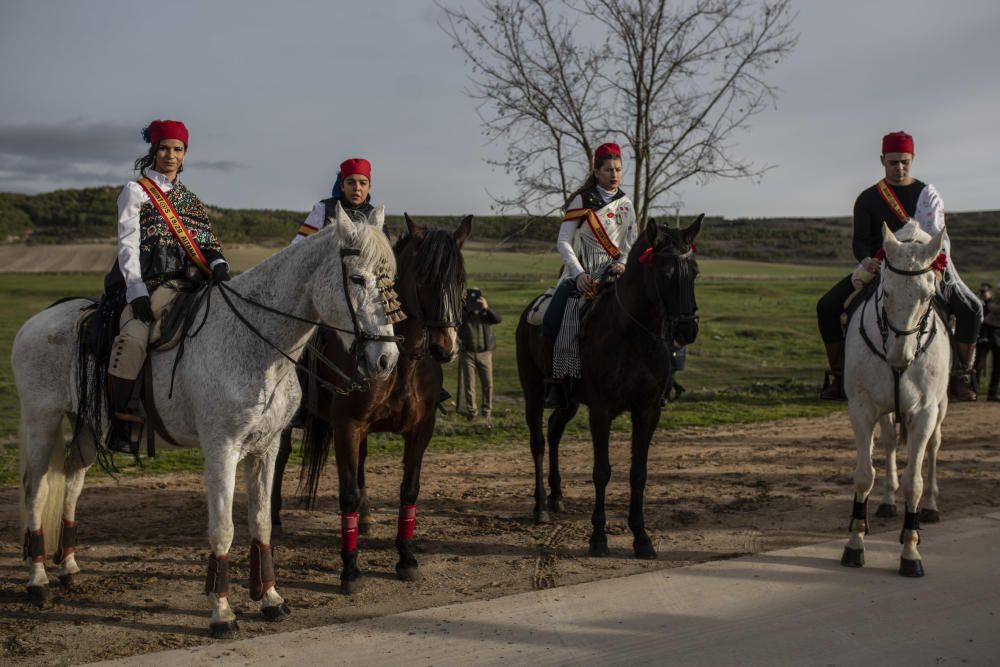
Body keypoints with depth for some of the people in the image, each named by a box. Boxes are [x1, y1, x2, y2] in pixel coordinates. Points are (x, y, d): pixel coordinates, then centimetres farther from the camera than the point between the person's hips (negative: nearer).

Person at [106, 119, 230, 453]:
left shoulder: (189, 198, 23)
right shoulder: (136, 191, 8)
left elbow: (207, 241, 17)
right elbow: (128, 245, -3)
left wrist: (218, 264, -8)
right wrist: (137, 293, -16)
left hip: (185, 282, 5)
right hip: (147, 285, -5)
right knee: (133, 337, -33)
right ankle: (120, 424, -23)